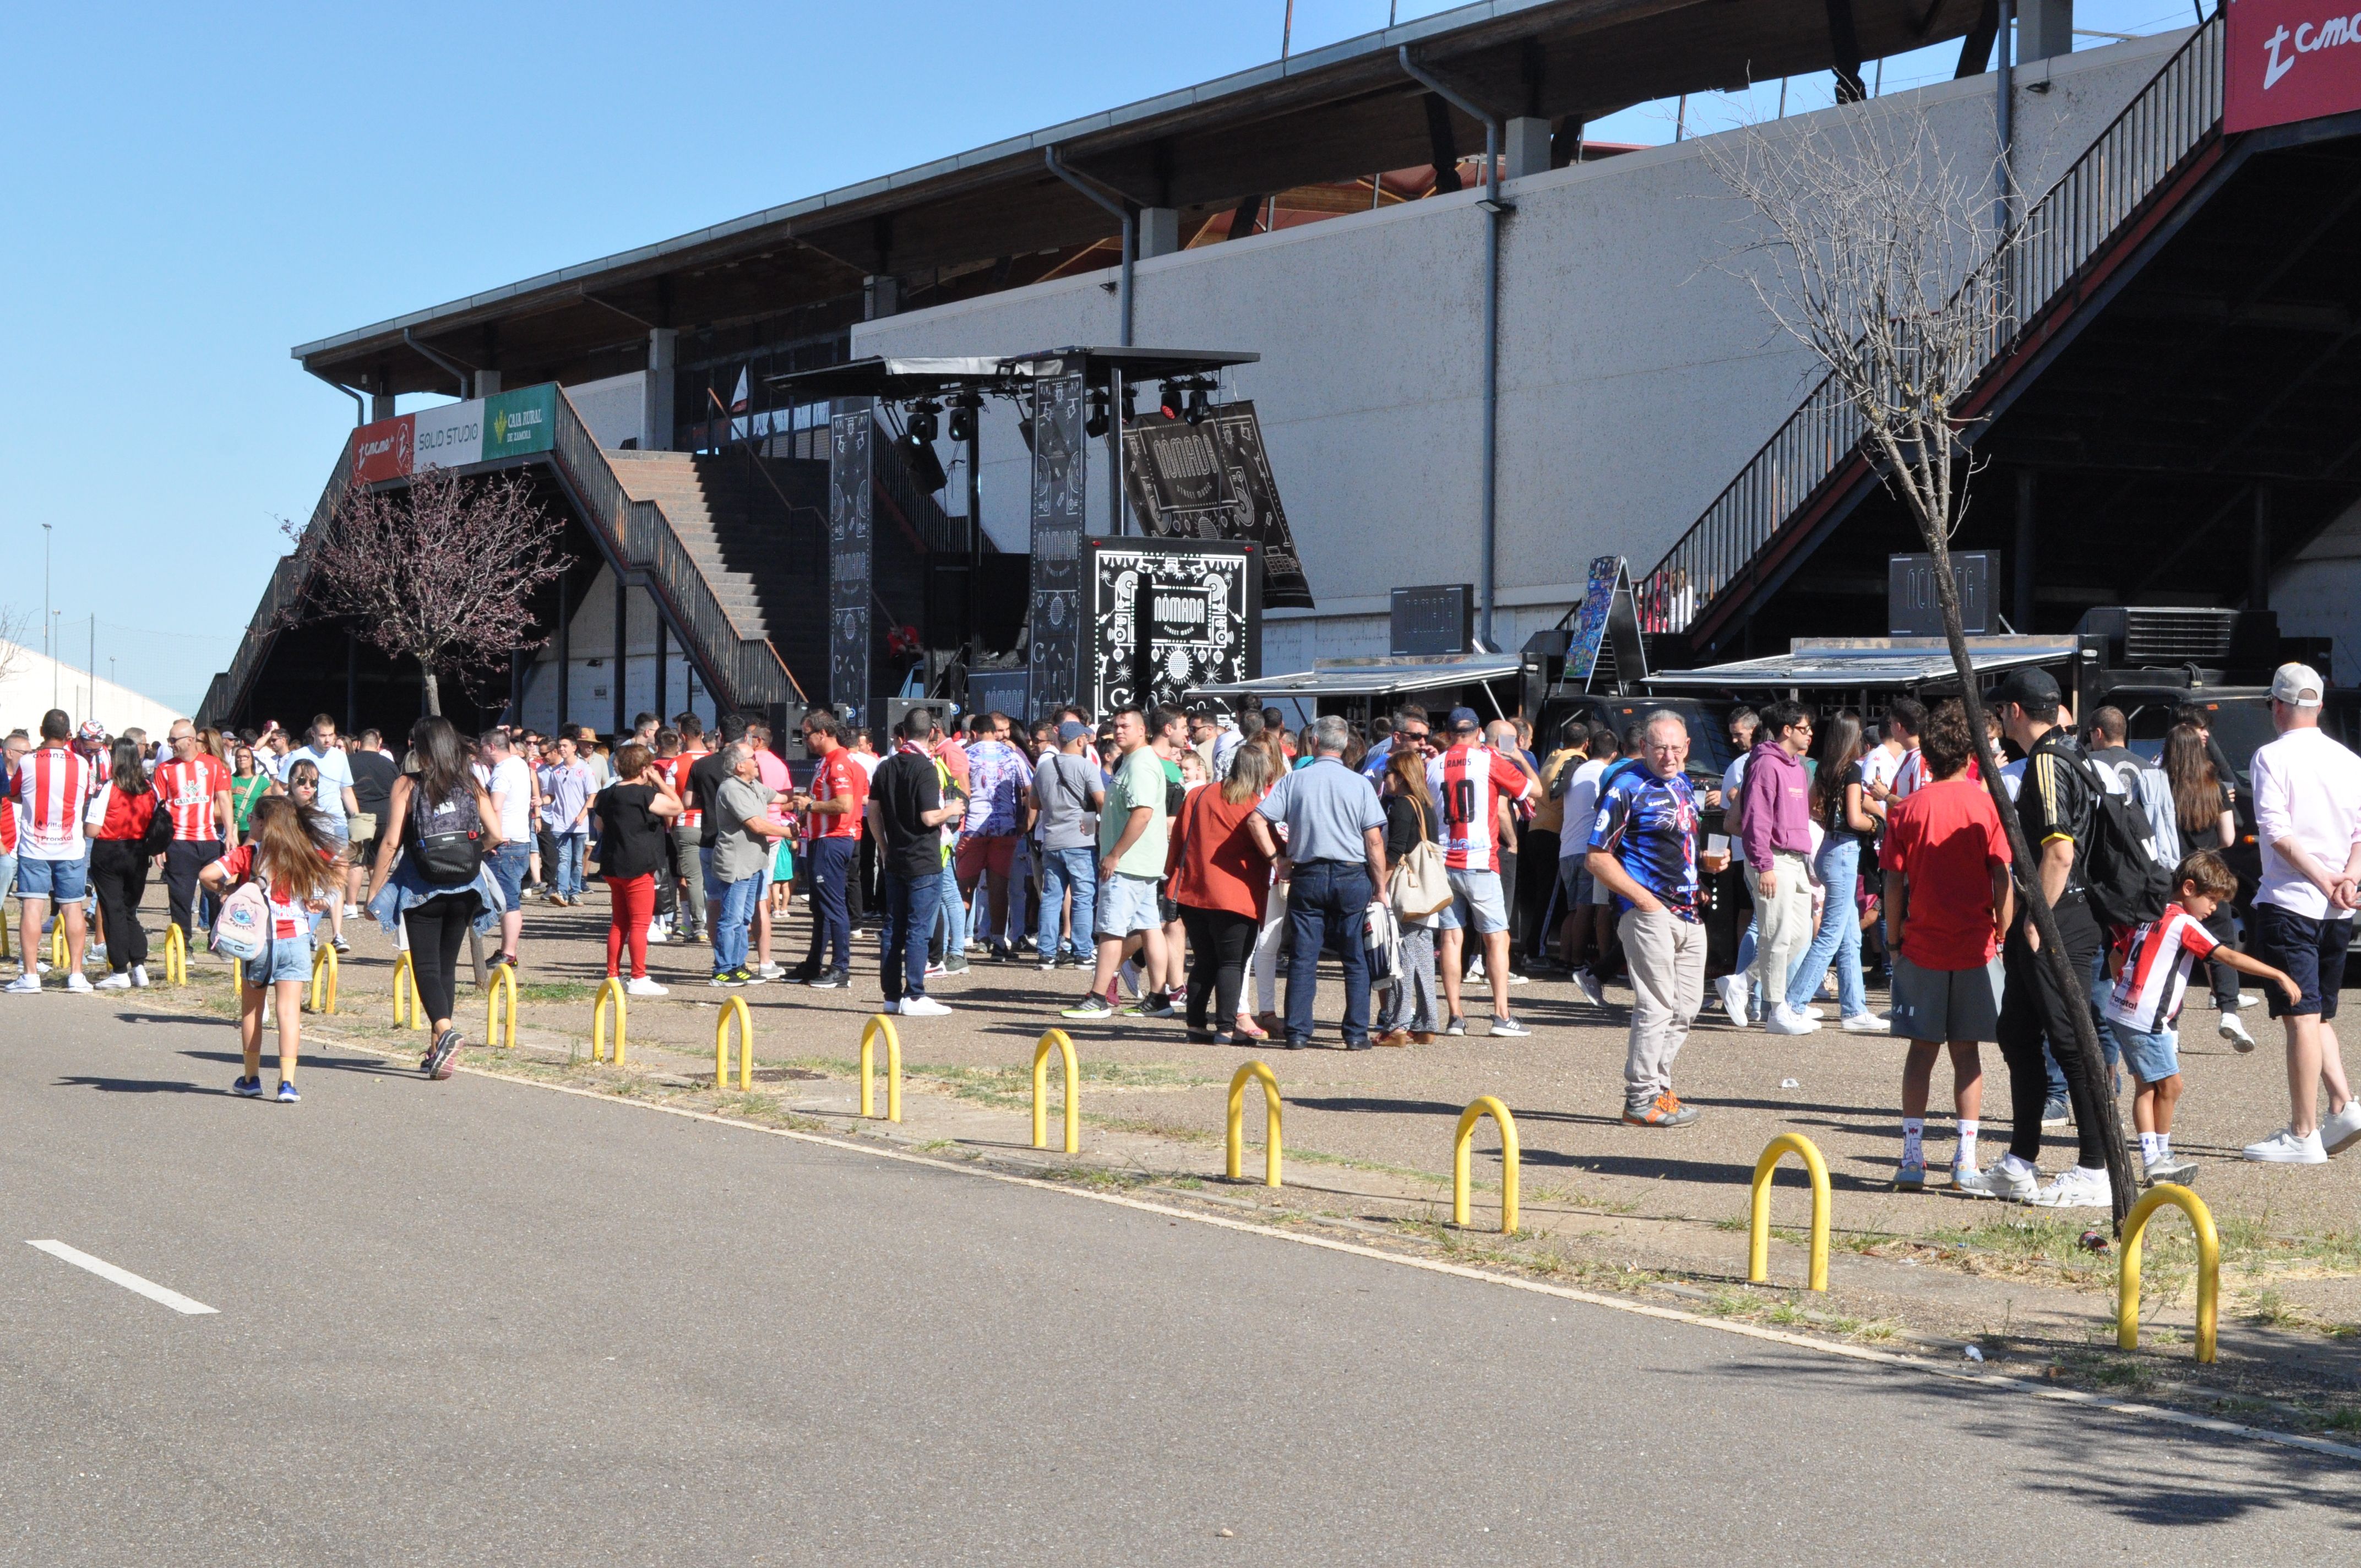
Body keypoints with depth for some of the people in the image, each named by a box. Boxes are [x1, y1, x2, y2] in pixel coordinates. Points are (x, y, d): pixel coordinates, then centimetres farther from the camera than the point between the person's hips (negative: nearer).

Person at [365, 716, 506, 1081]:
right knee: (447, 965, 14)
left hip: (422, 887, -4)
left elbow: (391, 841, -11)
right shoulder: (471, 785, 1)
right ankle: (438, 1052, 17)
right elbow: (495, 834, -4)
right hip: (464, 888, 4)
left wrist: (373, 890, -5)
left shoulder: (407, 786, -7)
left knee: (426, 966, 0)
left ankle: (444, 1030, -26)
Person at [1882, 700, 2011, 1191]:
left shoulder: (1908, 809, -1)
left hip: (1921, 947, 1)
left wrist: (1894, 939, 8)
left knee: (1922, 1049, 7)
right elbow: (2002, 878, -6)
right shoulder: (1987, 805, -4)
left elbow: (1894, 883, -2)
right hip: (1975, 947, -1)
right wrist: (2003, 935, 4)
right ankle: (1966, 1162, 4)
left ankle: (1912, 1159, 5)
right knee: (1967, 1051, 6)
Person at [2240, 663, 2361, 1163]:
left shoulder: (2272, 757, -7)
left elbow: (2277, 833, -16)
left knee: (2302, 1018, -7)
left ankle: (2303, 1135, -6)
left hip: (2288, 903, -6)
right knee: (2319, 1015, 18)